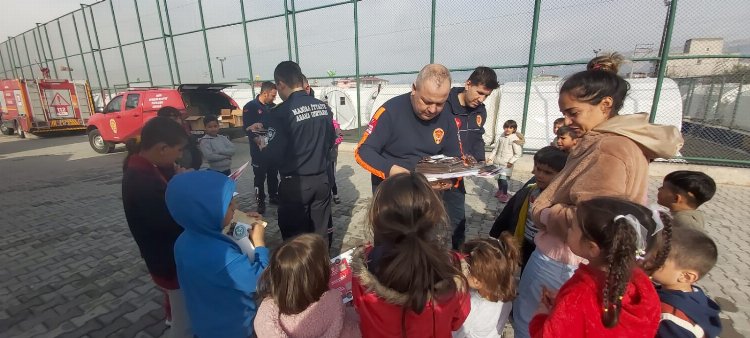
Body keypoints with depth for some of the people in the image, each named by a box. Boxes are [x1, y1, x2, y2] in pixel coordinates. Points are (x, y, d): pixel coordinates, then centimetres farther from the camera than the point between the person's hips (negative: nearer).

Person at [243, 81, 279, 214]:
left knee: (273, 174, 14)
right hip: (259, 149, -5)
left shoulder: (272, 107, 10)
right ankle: (260, 201, 13)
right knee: (260, 176, 2)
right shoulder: (250, 107, -7)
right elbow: (248, 128, -13)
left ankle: (274, 196, 28)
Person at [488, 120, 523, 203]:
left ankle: (505, 195, 6)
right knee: (498, 177, 14)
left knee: (503, 178, -11)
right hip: (498, 161, 5)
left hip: (506, 164, -5)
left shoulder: (515, 139, -12)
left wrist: (511, 162, -15)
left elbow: (518, 153, -12)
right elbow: (496, 148, 13)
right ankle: (500, 191, 37)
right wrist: (491, 158, 10)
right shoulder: (501, 137, 5)